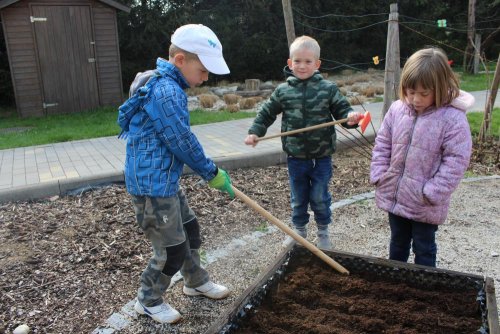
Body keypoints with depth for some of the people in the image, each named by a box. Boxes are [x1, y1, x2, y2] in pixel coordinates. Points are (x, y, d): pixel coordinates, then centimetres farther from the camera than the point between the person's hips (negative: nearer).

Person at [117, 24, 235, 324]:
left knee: (190, 231, 22)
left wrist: (211, 170, 18)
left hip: (167, 181, 10)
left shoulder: (162, 84, 10)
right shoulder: (167, 92, -23)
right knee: (172, 250, 4)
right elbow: (184, 143, -20)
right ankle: (149, 301, 27)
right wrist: (212, 173, -7)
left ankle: (196, 282, 42)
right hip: (153, 186, -10)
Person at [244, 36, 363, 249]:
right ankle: (299, 230, 37)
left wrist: (350, 118, -25)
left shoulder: (328, 89, -6)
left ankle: (323, 231, 35)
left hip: (322, 156, -1)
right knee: (298, 198, 16)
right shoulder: (283, 91, -3)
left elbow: (342, 109, -3)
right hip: (296, 157, 1)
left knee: (319, 197, 11)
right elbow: (266, 113, 7)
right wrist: (255, 132, -2)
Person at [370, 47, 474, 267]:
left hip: (424, 205, -5)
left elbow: (455, 161, -17)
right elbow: (382, 144, 5)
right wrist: (379, 175, -3)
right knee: (397, 243, 24)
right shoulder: (397, 110, -3)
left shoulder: (453, 119, -17)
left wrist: (431, 193, -20)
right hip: (393, 195, 5)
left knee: (424, 249, 14)